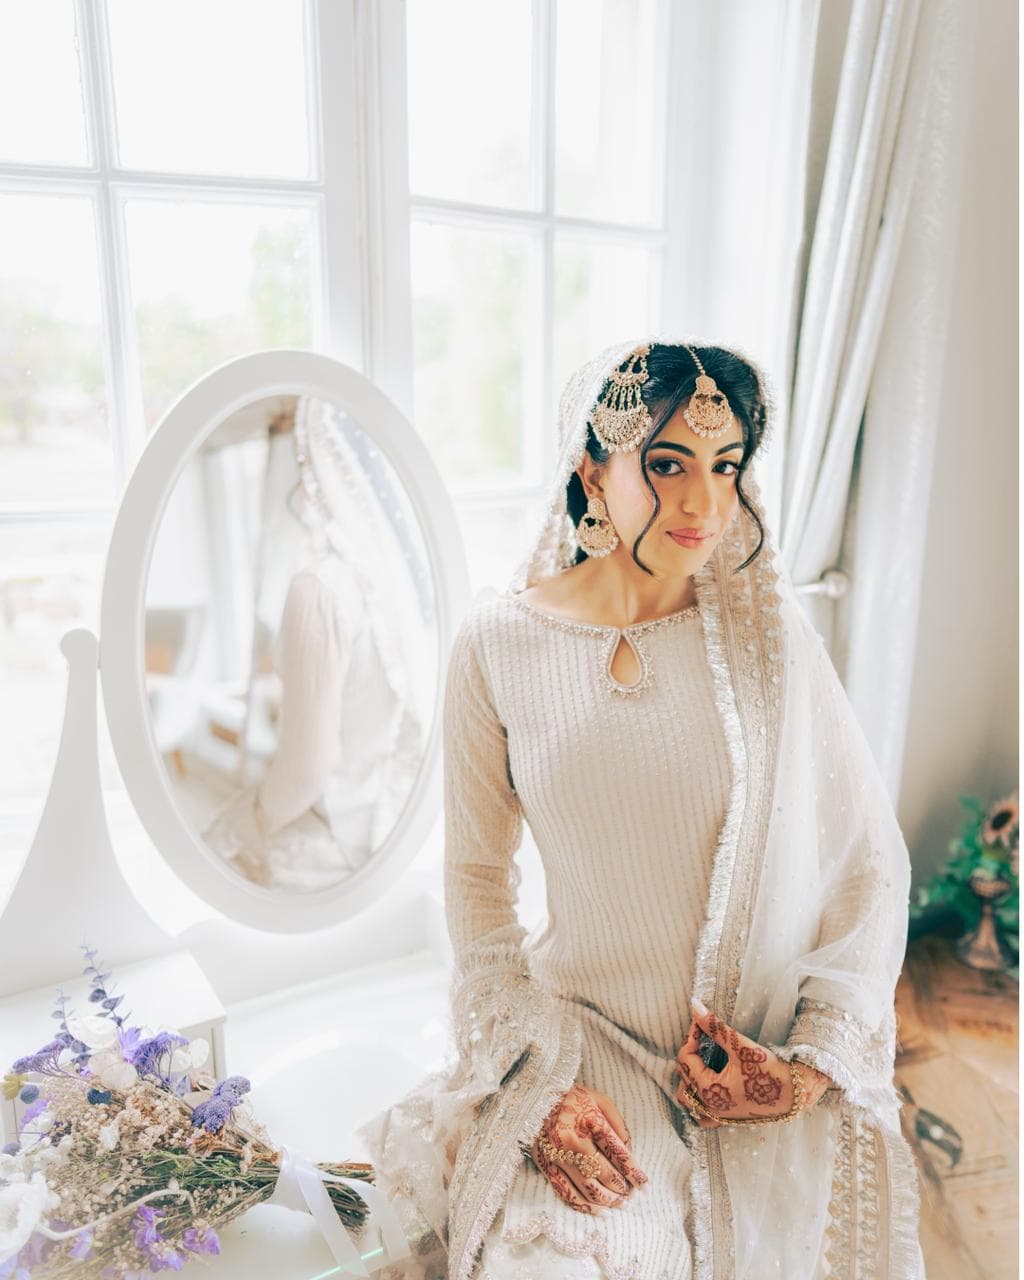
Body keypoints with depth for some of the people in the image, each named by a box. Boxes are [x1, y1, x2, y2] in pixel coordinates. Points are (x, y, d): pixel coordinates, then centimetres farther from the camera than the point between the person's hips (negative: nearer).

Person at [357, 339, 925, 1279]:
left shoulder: (766, 628, -6)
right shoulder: (498, 644, -8)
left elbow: (872, 859, -1)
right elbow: (477, 874, 0)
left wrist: (815, 1064, -7)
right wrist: (542, 1084, -8)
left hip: (775, 1059, 2)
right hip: (585, 1036, -1)